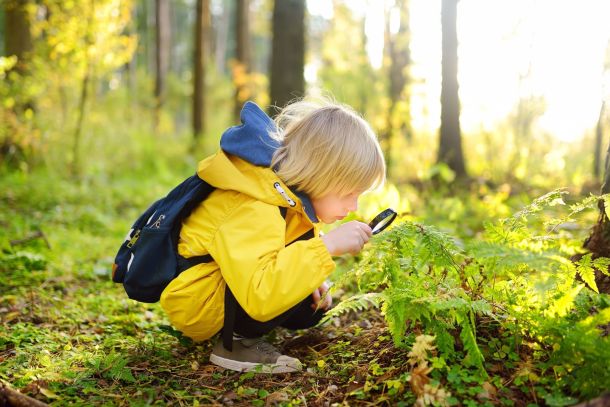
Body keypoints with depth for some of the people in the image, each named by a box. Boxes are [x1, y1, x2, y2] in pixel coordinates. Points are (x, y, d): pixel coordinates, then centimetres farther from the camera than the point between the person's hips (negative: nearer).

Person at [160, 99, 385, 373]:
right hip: (195, 304, -10)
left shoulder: (294, 192, -3)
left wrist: (311, 280, -3)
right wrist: (326, 246, -44)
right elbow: (259, 296, -46)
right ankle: (235, 343, -15)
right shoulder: (255, 210, -33)